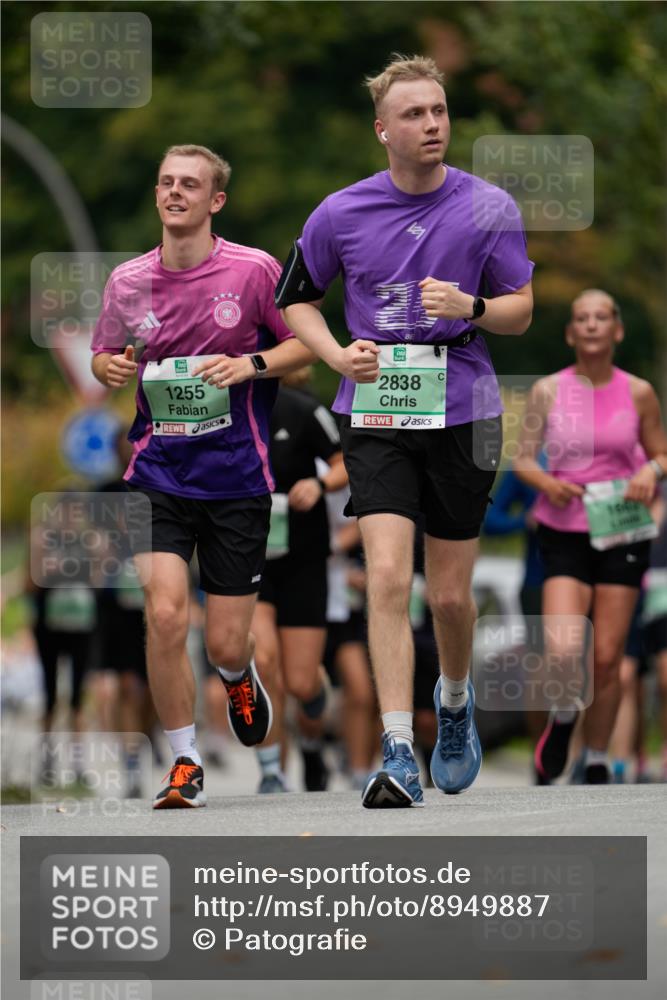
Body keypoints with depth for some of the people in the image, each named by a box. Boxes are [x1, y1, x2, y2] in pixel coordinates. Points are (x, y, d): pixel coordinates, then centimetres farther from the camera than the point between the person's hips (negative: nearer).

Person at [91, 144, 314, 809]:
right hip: (157, 474, 1)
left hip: (237, 478, -1)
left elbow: (306, 344, 3)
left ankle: (238, 676, 42)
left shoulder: (254, 271, -6)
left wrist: (252, 365, -16)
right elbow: (105, 354, 18)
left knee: (225, 644, 2)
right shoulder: (128, 281, 3)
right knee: (164, 615, -17)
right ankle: (184, 765, -1)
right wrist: (110, 369, -6)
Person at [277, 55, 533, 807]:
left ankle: (454, 700, 39)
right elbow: (295, 299, 13)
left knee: (450, 595, 6)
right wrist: (338, 355, -6)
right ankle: (398, 757, -17)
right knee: (388, 577, -15)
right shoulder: (340, 214, 0)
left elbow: (521, 309, 6)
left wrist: (471, 307, -16)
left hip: (461, 414, 1)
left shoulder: (489, 208, -1)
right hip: (375, 415, -1)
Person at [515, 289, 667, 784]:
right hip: (565, 534, -1)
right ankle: (564, 716, 17)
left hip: (621, 532, 1)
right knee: (564, 651, -17)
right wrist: (545, 482, -17)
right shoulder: (548, 391, -1)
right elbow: (524, 459, 4)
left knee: (607, 659, 0)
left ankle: (597, 762, 18)